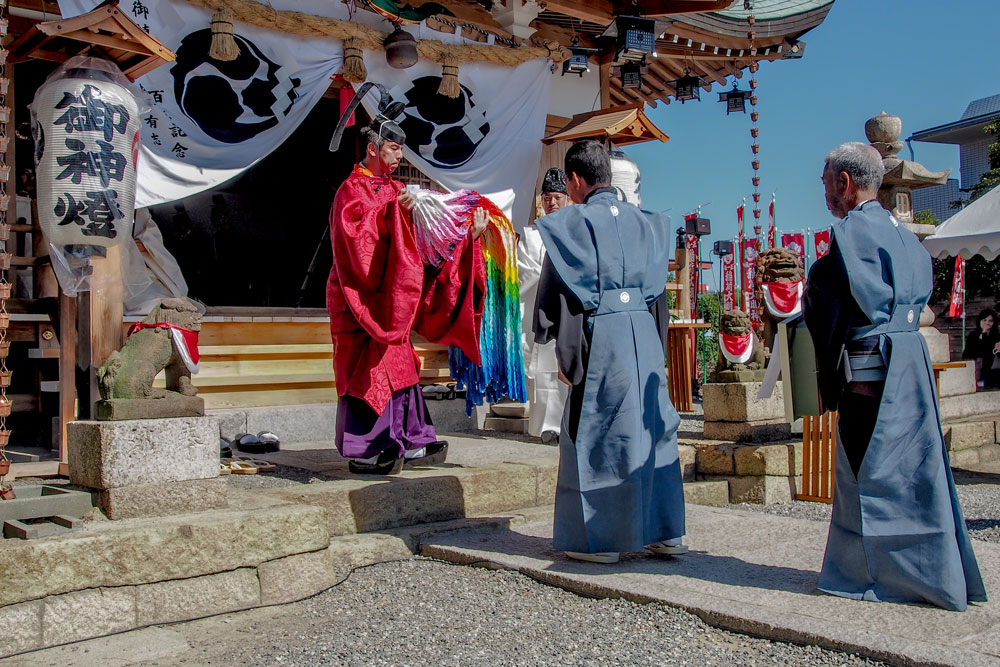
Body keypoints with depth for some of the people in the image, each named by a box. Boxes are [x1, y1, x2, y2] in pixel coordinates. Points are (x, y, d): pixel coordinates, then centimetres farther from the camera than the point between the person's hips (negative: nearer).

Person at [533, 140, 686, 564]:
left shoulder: (573, 222, -6)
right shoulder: (643, 221, 12)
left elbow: (556, 286, -5)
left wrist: (548, 335, 5)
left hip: (600, 338, -6)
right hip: (646, 335, 6)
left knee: (596, 433, 3)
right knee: (651, 427, 12)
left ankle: (599, 539, 9)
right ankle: (665, 532, 20)